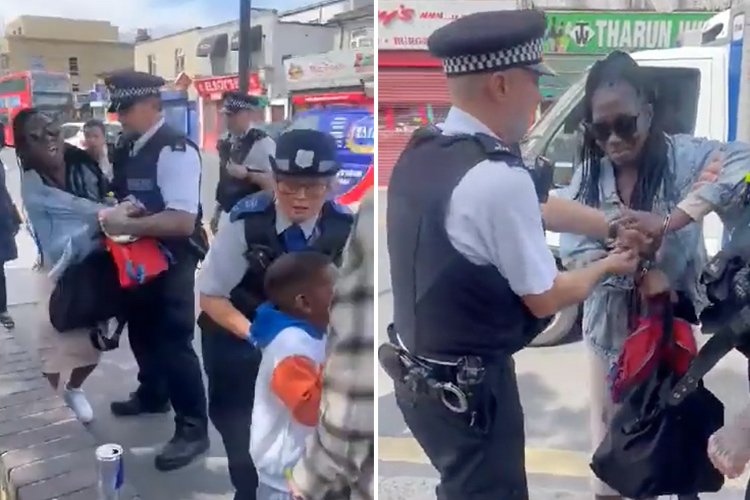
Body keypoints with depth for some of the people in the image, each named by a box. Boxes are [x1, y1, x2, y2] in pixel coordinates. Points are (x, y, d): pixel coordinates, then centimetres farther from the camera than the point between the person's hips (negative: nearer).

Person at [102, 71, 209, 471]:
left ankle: (193, 428, 12)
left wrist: (126, 225, -25)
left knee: (174, 342, -3)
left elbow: (183, 222, -28)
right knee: (141, 331, 23)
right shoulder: (125, 150, 7)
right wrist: (110, 217, -4)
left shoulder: (176, 150, -21)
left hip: (171, 262, -9)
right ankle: (152, 395, 47)